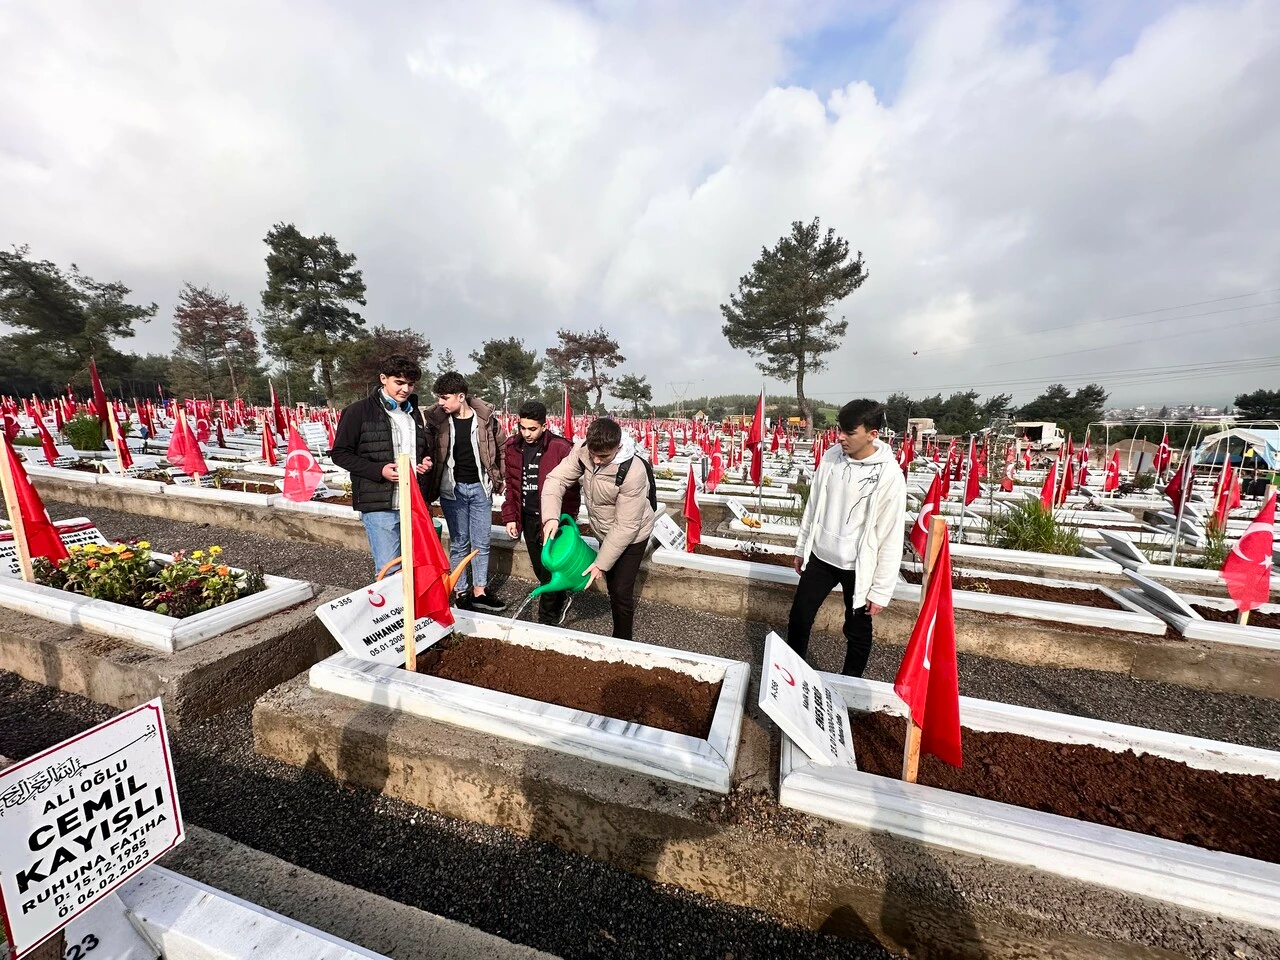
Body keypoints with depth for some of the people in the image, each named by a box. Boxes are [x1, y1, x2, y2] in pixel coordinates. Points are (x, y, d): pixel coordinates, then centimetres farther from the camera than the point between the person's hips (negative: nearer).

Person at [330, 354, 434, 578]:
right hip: (379, 505, -5)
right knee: (389, 571, -5)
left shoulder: (413, 412, 14)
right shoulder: (360, 411, -4)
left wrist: (425, 461, 3)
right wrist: (378, 470, -17)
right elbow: (340, 453, -3)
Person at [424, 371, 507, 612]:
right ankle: (460, 592, 21)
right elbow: (428, 452, 1)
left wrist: (499, 478, 5)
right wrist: (430, 488, -3)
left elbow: (500, 448, 6)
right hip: (452, 489, 0)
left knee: (481, 542, 8)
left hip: (480, 487, 1)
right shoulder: (436, 419, -5)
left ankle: (479, 592, 22)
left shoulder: (486, 417, -6)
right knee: (459, 542, 8)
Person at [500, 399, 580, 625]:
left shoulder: (561, 448, -15)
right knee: (539, 568, 17)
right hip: (527, 517, 6)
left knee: (549, 570, 4)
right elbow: (511, 485, 9)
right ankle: (561, 598, 42)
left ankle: (548, 619, 23)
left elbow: (571, 489, -12)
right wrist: (510, 517, 5)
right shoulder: (512, 446, 1)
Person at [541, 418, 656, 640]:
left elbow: (626, 527, -30)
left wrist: (601, 563, -26)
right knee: (612, 587, 20)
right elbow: (556, 479, -15)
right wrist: (551, 516, -33)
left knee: (622, 591, -1)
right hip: (605, 533, 6)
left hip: (631, 536, -6)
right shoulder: (582, 451, -20)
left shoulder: (633, 472, -36)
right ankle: (618, 633, 42)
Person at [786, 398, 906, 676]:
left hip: (858, 567, -4)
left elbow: (892, 537, -14)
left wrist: (881, 590, -11)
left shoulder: (889, 475, -18)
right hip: (820, 557, 4)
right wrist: (801, 547, 12)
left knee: (857, 631, 15)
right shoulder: (830, 457, -5)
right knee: (799, 617, 12)